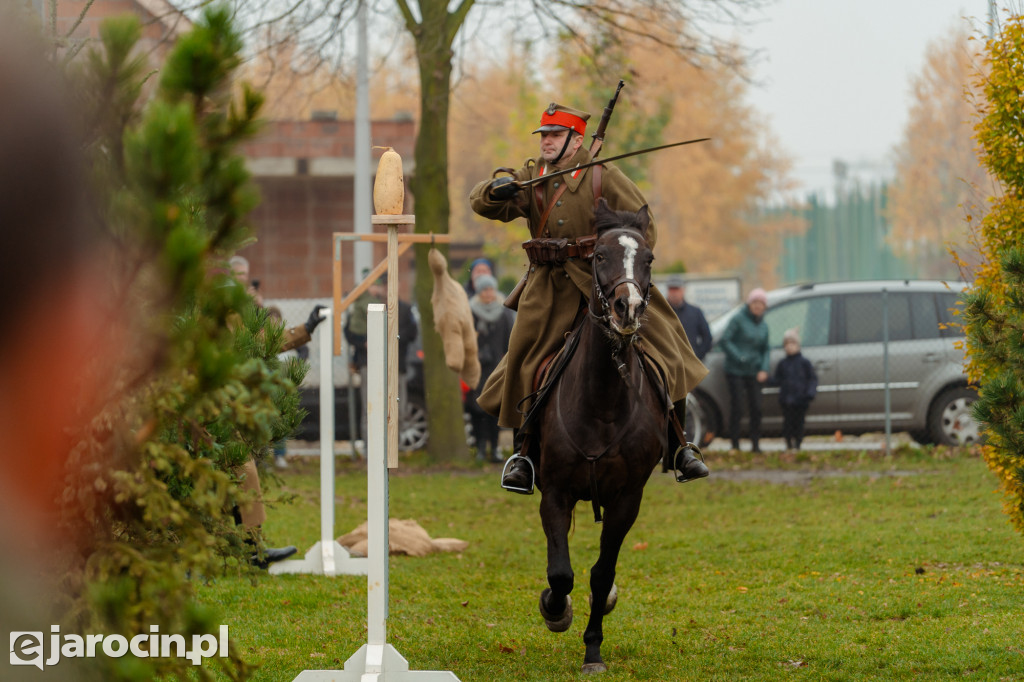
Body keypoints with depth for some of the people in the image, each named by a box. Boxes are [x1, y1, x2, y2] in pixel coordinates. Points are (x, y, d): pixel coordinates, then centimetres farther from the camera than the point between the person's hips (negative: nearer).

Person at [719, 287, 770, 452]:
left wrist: (764, 369, 2)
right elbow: (724, 341, -11)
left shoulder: (763, 326, 12)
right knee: (736, 408, -6)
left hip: (753, 373, 5)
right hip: (735, 371, -5)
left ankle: (756, 444, 7)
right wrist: (739, 357, -17)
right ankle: (735, 445, 0)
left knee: (756, 408, 0)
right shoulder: (738, 319, -5)